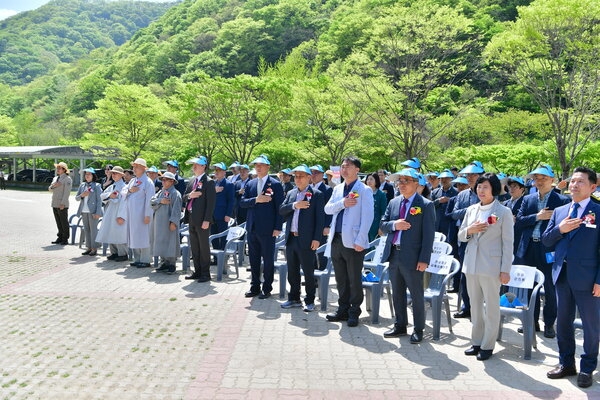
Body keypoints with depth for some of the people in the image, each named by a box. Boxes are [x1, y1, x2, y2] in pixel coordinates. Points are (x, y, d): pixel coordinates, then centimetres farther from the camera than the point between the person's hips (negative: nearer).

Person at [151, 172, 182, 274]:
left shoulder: (175, 194, -7)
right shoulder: (160, 192, 16)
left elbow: (176, 209, -13)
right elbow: (152, 201, 6)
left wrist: (173, 222, -19)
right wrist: (160, 201, -13)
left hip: (169, 223, -7)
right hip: (159, 222, 7)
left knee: (170, 242, -5)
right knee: (161, 242, 9)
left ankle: (172, 264, 0)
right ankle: (164, 262, 17)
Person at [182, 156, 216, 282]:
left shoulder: (209, 182, -9)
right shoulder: (191, 181, 15)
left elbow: (211, 203, -15)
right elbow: (184, 198, 16)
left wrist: (207, 220, -20)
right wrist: (189, 195, -8)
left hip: (202, 220, -8)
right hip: (192, 219, 8)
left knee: (204, 247, 0)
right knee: (194, 248, 13)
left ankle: (205, 273, 7)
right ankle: (197, 271, 23)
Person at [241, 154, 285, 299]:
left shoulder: (275, 185, -5)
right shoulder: (250, 184, 11)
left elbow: (279, 208, -7)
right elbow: (242, 202, 3)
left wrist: (278, 228, -12)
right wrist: (256, 200, -14)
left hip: (267, 229, -5)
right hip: (252, 227, 5)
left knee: (268, 260, 3)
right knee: (253, 259, 13)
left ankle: (267, 288, 13)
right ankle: (255, 287, 24)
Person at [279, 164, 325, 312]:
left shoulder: (316, 195, -5)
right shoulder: (291, 193, 13)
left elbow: (320, 218, -9)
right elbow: (281, 210, 4)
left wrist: (316, 239, -15)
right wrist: (294, 205, -14)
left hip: (306, 240, -6)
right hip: (291, 238, 6)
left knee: (308, 272, 3)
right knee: (292, 271, 14)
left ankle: (310, 301, 14)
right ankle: (294, 298, 26)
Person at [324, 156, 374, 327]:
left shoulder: (364, 190, -5)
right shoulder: (338, 189, 15)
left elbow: (367, 217, -11)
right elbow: (327, 209, 7)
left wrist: (360, 241, -17)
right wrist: (342, 203, -12)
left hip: (353, 241, -6)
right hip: (336, 239, 6)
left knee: (354, 279, 2)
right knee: (341, 279, 14)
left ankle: (354, 313, 14)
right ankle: (343, 309, 25)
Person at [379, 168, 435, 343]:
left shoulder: (426, 205, -7)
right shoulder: (393, 202, 11)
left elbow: (428, 235, -10)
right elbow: (382, 225, 12)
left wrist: (424, 260, -15)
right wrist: (394, 225, -11)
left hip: (412, 257, -6)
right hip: (394, 255, 6)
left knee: (417, 295, 5)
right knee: (397, 294, 16)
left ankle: (418, 330, 19)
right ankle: (400, 326, 30)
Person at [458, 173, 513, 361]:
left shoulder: (504, 212, -5)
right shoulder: (471, 210, 9)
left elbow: (508, 243, -6)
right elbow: (461, 237, 13)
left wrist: (505, 269, -10)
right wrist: (469, 230, -10)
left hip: (491, 266, -5)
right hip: (471, 264, 5)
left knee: (491, 306, 3)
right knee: (475, 305, 13)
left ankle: (487, 345, 13)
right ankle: (476, 341, 24)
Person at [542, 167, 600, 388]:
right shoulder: (559, 211, 10)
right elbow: (546, 241, 8)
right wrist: (560, 229, -12)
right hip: (562, 275, 5)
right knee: (563, 321, 14)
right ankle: (566, 363, 29)